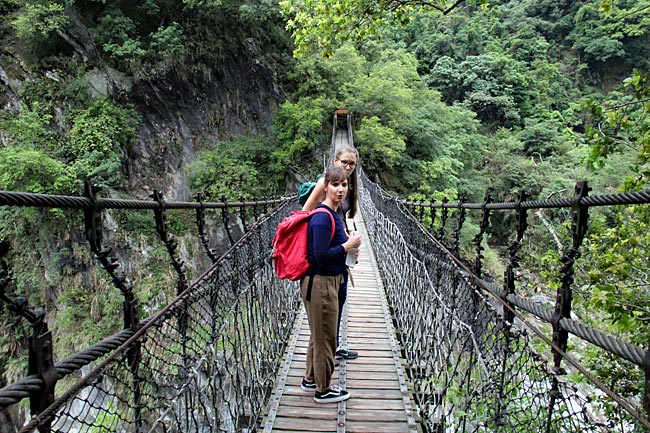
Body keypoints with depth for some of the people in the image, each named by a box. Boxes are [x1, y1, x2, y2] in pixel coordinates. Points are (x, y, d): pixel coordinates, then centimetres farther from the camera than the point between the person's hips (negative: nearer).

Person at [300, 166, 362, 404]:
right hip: (320, 283, -10)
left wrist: (347, 242, 2)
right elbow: (321, 255, -26)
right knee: (326, 337, 6)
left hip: (328, 281, 10)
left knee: (319, 334, 23)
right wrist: (348, 245, -17)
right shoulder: (323, 217, -21)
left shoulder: (333, 215, 9)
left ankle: (311, 379, 40)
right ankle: (323, 390, 24)